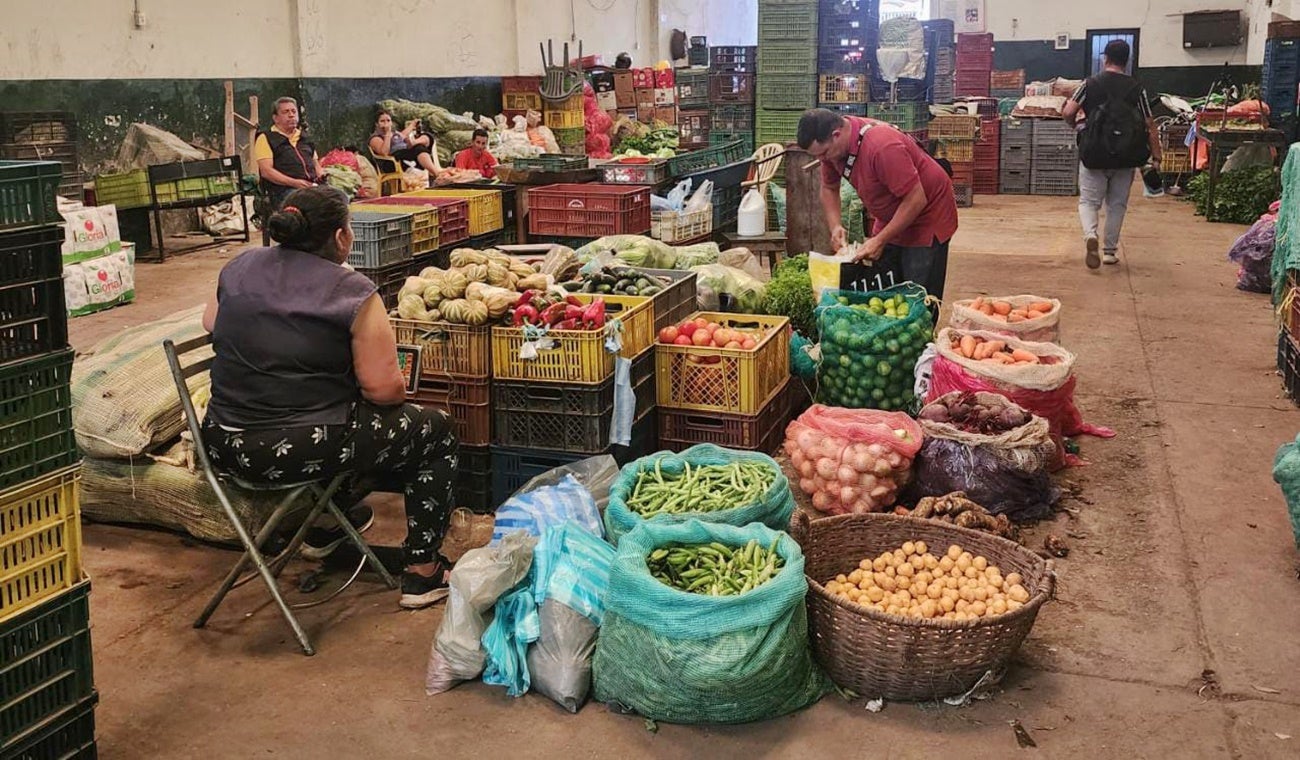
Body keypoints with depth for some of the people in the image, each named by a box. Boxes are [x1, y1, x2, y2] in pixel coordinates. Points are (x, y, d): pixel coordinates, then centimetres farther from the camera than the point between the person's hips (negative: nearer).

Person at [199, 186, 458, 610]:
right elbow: (383, 388, -15)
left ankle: (336, 519, 49)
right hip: (303, 453, -7)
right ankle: (423, 573, 15)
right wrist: (398, 394, 6)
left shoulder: (240, 268, 4)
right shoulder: (352, 292, -14)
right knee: (436, 432, 12)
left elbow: (210, 323, 23)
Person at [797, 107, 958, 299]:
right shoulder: (831, 146, -9)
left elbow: (916, 200, -30)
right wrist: (835, 226, -8)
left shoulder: (882, 145, -33)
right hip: (891, 218, 8)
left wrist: (880, 241, -26)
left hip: (927, 216, -8)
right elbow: (829, 188, 8)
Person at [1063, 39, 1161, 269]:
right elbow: (1150, 126, -1)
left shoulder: (1091, 84, -3)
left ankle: (1090, 235, -22)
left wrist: (1077, 124, 12)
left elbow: (1067, 112, -11)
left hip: (1094, 155, -1)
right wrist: (1156, 157, 4)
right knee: (1117, 204, 15)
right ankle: (1110, 250, 20)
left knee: (1089, 200, 6)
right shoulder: (1136, 88, 0)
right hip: (1124, 159, 1)